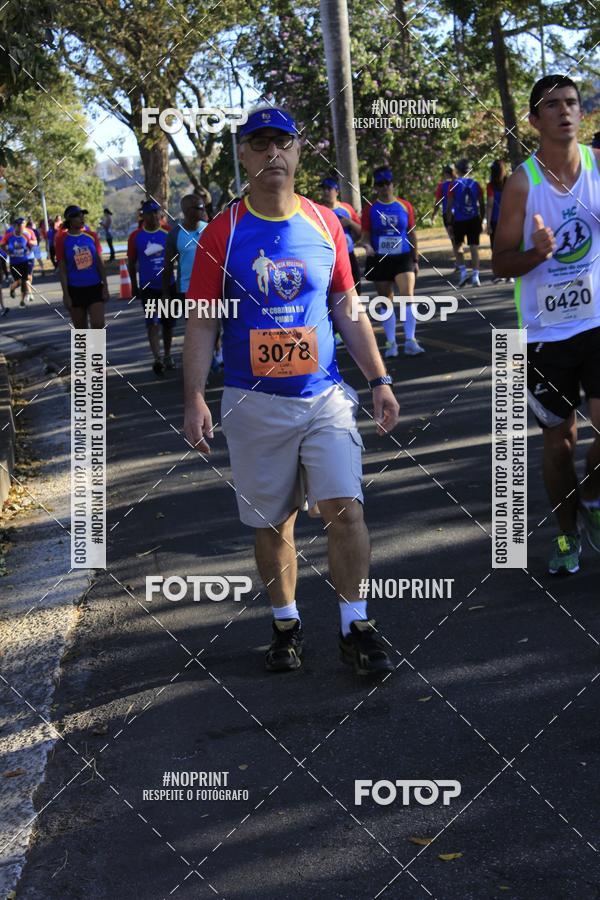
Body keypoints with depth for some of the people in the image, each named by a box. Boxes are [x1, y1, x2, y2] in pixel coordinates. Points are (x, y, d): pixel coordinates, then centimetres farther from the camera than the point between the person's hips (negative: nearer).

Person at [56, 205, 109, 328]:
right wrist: (65, 294, -8)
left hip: (95, 287, 2)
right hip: (75, 290, -1)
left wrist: (105, 286, 1)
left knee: (98, 324, -12)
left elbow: (100, 263, 7)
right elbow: (62, 270, -3)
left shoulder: (92, 236, 4)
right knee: (81, 331, 6)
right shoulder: (63, 241, -3)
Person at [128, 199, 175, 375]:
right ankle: (157, 359, -19)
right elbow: (131, 262, 5)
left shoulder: (168, 232, -2)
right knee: (153, 323, -12)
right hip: (148, 287, -2)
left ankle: (167, 355, 29)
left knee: (168, 323, 12)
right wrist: (134, 285, 6)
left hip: (168, 285, 2)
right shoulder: (135, 236, -4)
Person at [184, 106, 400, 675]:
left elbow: (348, 310, 11)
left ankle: (355, 626, 5)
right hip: (255, 403, -1)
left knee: (345, 509, -8)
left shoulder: (325, 223, 5)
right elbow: (202, 324, -1)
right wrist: (194, 399, -10)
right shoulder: (224, 233, -2)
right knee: (271, 522, 7)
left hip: (325, 396, 1)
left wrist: (378, 379, 6)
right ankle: (286, 624, 23)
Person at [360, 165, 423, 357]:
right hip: (380, 261, 0)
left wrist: (415, 259, 9)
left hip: (403, 258, 0)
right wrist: (367, 245, -22)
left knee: (408, 296, -15)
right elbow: (365, 235, 2)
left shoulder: (405, 206, 3)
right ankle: (391, 343, 15)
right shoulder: (370, 209, 0)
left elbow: (412, 233, 9)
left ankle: (410, 341, -12)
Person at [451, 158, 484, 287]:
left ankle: (463, 271, 0)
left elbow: (449, 205, -6)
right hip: (474, 219, 2)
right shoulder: (475, 184, 4)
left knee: (457, 246, 15)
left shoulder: (454, 184, -4)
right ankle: (475, 276, -2)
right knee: (474, 247, 3)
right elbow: (481, 205, 7)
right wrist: (481, 221, 15)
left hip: (459, 220, -2)